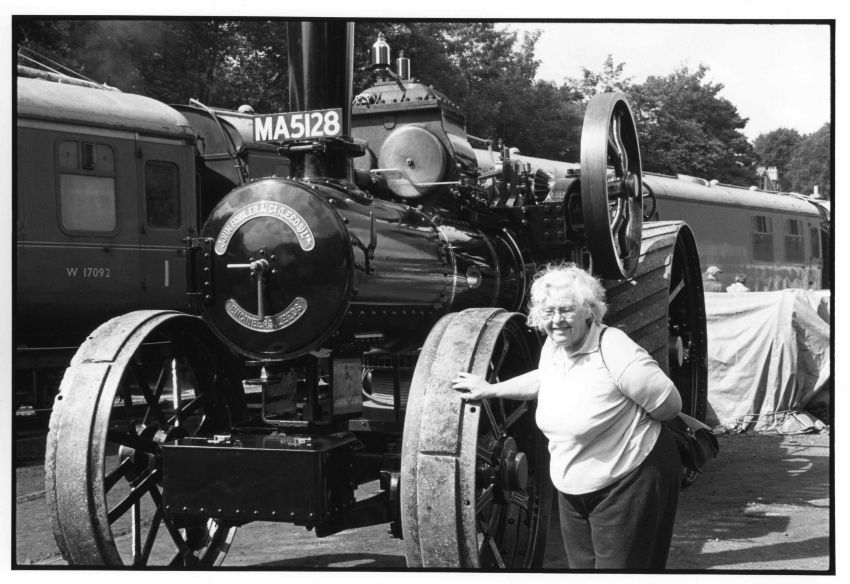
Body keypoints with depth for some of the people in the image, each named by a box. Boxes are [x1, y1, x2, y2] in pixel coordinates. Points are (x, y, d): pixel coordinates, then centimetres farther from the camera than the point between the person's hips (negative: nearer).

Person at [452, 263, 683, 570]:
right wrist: (490, 389, 22)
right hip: (572, 488, 7)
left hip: (629, 484, -7)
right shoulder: (551, 347, 0)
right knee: (581, 564, 16)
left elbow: (669, 406, -18)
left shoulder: (616, 353, -24)